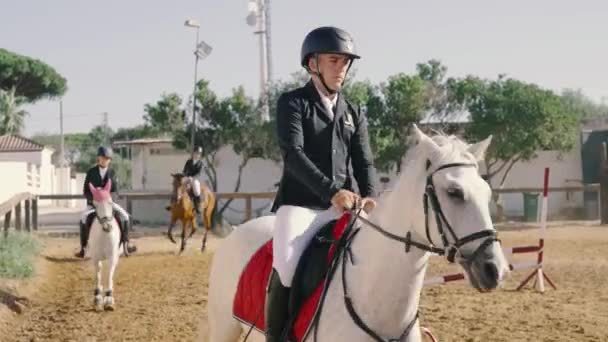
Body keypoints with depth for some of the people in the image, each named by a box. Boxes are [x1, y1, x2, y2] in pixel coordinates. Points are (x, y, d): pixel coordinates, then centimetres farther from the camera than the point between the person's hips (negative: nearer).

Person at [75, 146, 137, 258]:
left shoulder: (111, 172, 4)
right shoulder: (91, 172, 0)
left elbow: (115, 190, 0)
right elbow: (86, 191, -1)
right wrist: (93, 198, -18)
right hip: (93, 203, -2)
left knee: (124, 215, -17)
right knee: (84, 218, -28)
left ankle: (125, 243, -5)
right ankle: (83, 248, -20)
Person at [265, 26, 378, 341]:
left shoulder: (354, 114, 17)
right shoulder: (292, 103, 0)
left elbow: (364, 162, 9)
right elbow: (293, 154, -14)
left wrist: (368, 197, -15)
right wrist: (331, 191, -28)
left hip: (344, 207, 5)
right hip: (299, 204, -5)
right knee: (287, 267, -29)